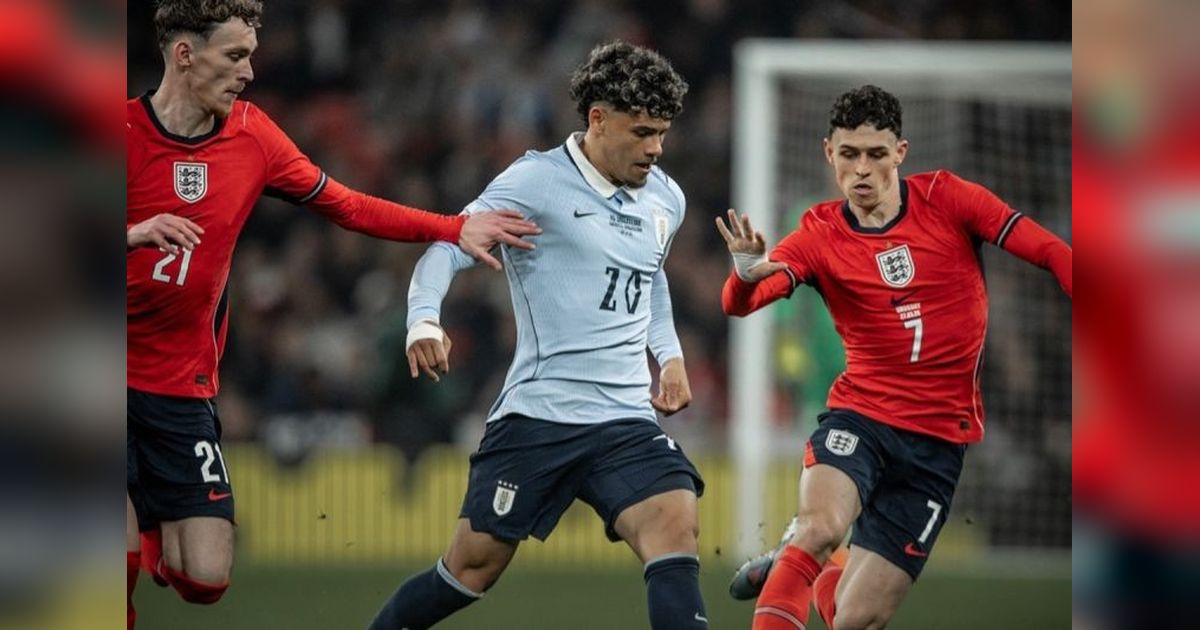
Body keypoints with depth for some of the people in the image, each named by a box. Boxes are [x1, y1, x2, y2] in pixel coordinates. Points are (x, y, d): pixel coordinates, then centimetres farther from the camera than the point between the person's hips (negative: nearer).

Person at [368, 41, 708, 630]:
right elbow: (445, 249, -11)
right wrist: (424, 321, -30)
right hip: (536, 416, -4)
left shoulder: (666, 200, 12)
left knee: (676, 526, -21)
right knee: (473, 567, 3)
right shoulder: (536, 182, -7)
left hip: (628, 420, 4)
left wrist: (669, 354, 18)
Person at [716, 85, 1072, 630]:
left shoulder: (947, 199, -3)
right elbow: (739, 303, -17)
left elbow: (1050, 252, -4)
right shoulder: (820, 233, -3)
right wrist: (746, 273, -40)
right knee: (821, 526, -34)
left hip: (939, 440, 1)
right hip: (860, 417, -1)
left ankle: (813, 575, 32)